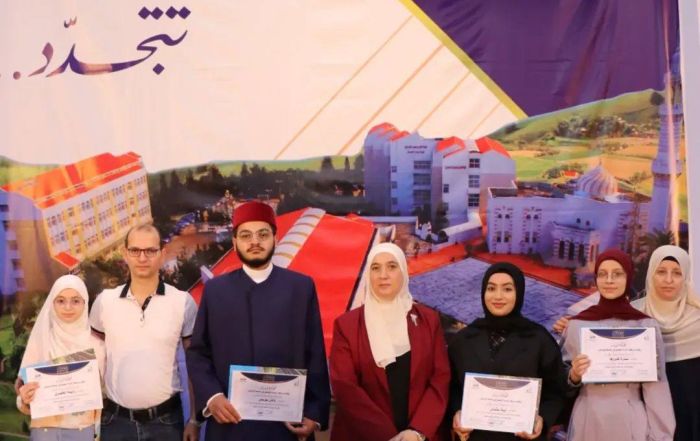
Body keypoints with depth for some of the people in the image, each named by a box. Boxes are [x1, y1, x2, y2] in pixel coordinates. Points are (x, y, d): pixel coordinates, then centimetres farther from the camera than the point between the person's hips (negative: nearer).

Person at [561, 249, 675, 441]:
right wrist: (574, 375, -12)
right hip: (588, 421, 1)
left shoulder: (646, 325, -2)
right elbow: (562, 383, 9)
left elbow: (656, 388, -1)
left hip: (632, 423, -1)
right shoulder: (577, 324, 1)